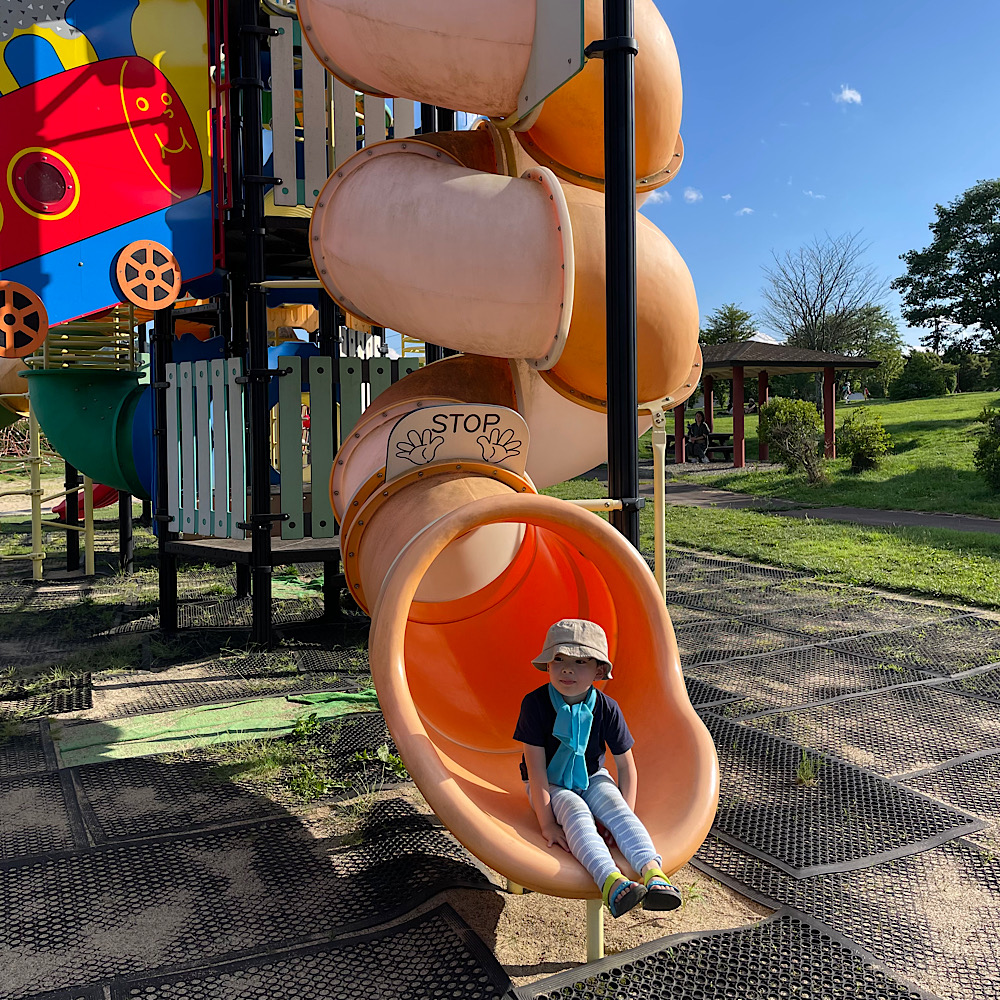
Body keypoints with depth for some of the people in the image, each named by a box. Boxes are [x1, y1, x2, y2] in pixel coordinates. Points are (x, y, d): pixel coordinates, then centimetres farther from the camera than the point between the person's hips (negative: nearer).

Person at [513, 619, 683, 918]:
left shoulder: (606, 708, -14)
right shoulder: (535, 704, -21)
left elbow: (626, 765, -7)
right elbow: (536, 767, -22)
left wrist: (626, 815, -15)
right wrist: (547, 823, -25)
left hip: (592, 778, 2)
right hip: (550, 786, -2)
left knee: (614, 805, -28)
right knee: (576, 813, -32)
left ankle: (652, 871, -45)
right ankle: (610, 880, -53)